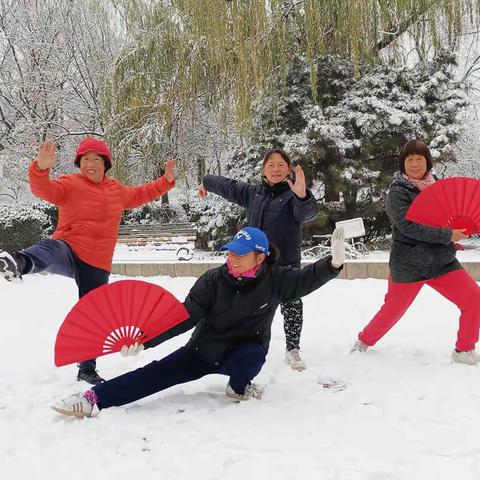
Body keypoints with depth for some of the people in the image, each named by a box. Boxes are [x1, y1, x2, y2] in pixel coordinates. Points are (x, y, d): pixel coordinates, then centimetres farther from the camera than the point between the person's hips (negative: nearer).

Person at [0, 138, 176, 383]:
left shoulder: (117, 190, 15)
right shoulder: (70, 184, -3)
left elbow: (141, 194, 33)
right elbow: (44, 189, -22)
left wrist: (166, 180, 26)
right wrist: (41, 167, -43)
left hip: (97, 265, 5)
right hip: (69, 252, -5)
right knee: (50, 250, -42)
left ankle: (87, 369, 28)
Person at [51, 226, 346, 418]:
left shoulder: (274, 280, -14)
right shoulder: (213, 281, -15)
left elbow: (305, 280, -10)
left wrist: (334, 263, -31)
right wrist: (145, 339, -30)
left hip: (245, 353, -1)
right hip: (204, 349, 1)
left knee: (253, 355, -37)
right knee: (159, 372, -16)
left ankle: (238, 387, -4)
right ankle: (92, 399, -23)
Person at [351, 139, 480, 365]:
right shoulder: (397, 192, -10)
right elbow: (409, 227, -23)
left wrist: (459, 229, -3)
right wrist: (448, 235, -24)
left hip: (442, 261, 5)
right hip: (408, 265, -4)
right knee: (393, 310, 8)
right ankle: (364, 342, 34)